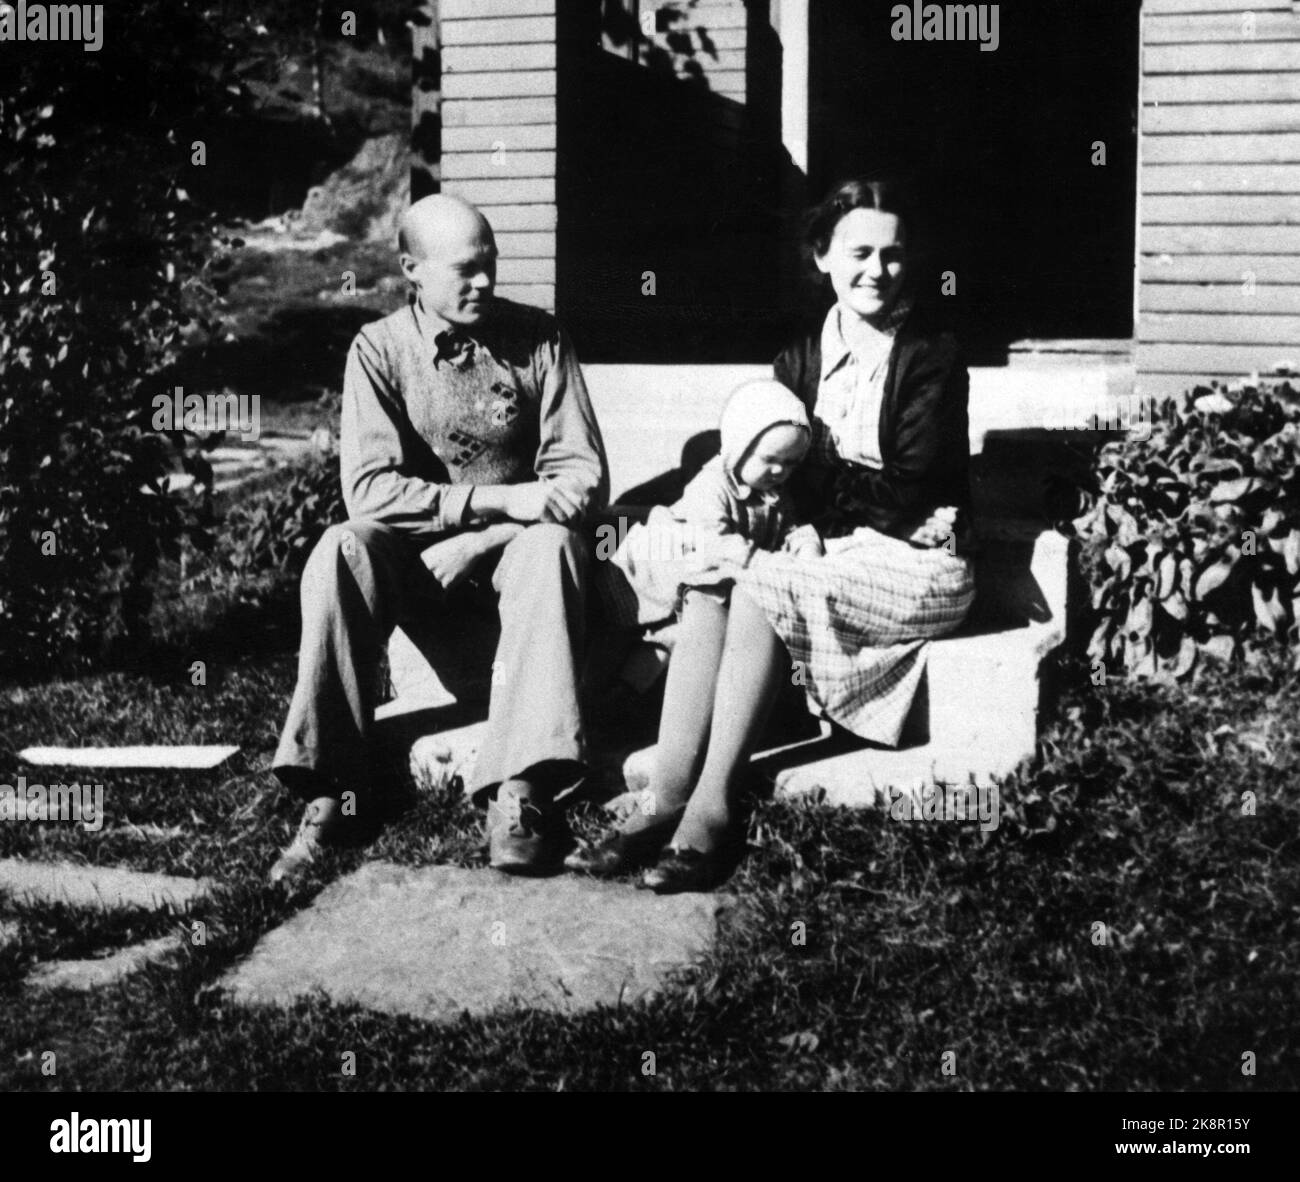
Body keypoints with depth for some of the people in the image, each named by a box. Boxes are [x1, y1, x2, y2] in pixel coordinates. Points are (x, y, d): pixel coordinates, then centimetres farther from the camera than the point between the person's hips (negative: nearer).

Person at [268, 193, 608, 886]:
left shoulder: (537, 339, -1)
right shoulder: (379, 349, -2)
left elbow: (584, 476, -2)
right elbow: (369, 489, -14)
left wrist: (547, 503, -23)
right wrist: (500, 499, -22)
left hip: (512, 542, 0)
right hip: (414, 551, 0)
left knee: (550, 546, -35)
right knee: (340, 554, -31)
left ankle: (518, 791, -42)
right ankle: (331, 791, -29)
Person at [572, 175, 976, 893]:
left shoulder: (932, 357, -4)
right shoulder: (803, 358, 13)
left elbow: (908, 494, -12)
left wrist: (809, 471, -16)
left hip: (917, 563, -5)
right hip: (826, 554, 5)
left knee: (760, 581, -29)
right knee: (708, 584, -23)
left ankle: (713, 807, -29)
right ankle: (666, 796, -29)